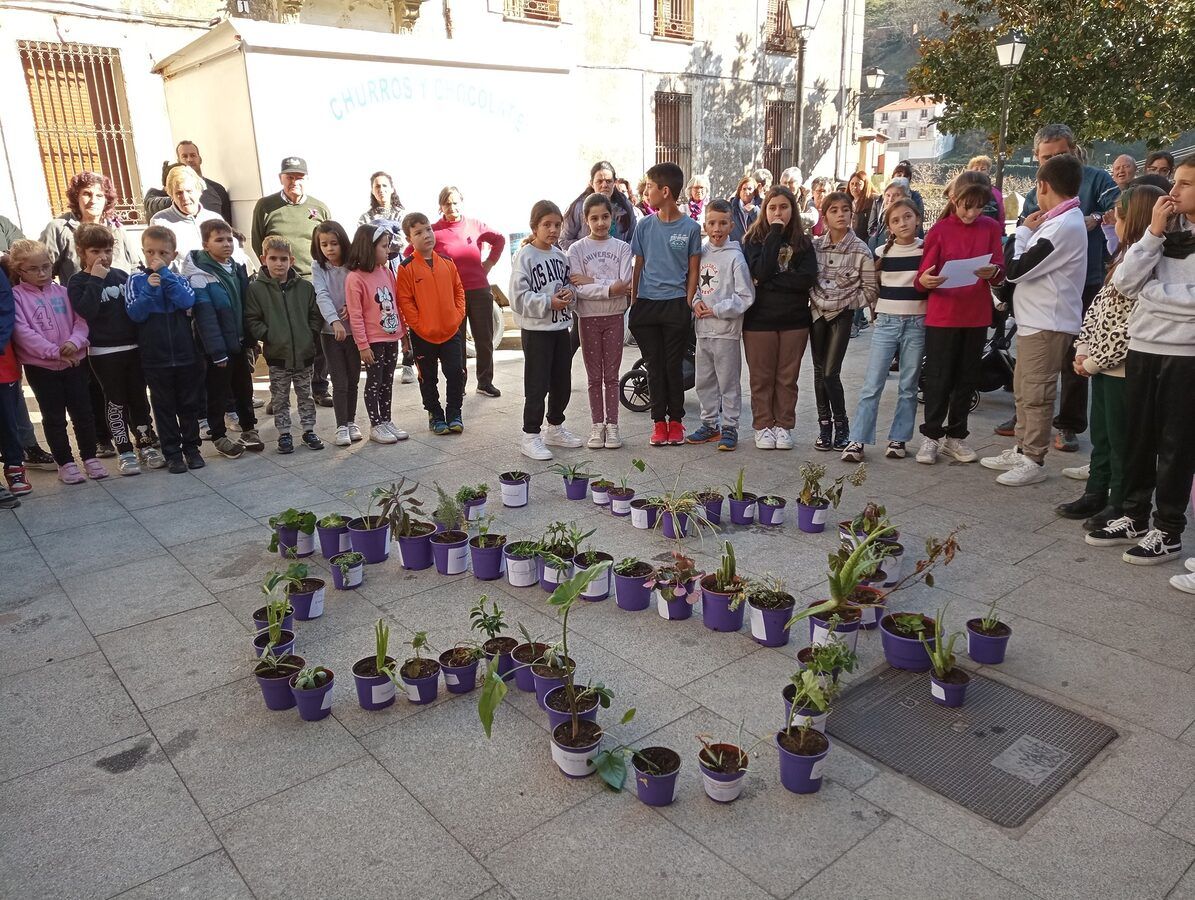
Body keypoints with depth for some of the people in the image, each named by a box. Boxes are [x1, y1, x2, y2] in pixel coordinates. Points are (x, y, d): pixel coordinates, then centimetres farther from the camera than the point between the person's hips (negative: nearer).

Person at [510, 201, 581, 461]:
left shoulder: (560, 254, 9)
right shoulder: (525, 255, -11)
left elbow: (570, 284, 18)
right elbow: (519, 297, -17)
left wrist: (570, 294, -4)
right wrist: (548, 302, -22)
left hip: (561, 327, 7)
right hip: (536, 330, -7)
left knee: (562, 382, 15)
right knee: (537, 385, -2)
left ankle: (555, 428, 32)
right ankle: (530, 437, 8)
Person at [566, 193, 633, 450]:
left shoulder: (622, 248, 1)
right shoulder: (576, 249, -2)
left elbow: (624, 284, -11)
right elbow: (579, 289, -12)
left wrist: (592, 280, -15)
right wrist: (610, 288, -21)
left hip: (614, 316, 0)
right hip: (588, 317, 0)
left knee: (611, 375, 6)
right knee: (594, 376, 7)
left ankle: (612, 425, 13)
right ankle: (597, 425, 15)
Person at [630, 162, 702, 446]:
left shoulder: (690, 228, -1)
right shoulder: (645, 225, 5)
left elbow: (693, 271, 3)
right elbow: (638, 267, 10)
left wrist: (688, 305, -4)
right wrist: (633, 303, 7)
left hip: (676, 305, -2)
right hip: (646, 304, 2)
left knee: (673, 365, 4)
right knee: (654, 366, 6)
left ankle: (676, 420, 16)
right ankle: (659, 421, 14)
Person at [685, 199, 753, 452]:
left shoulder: (735, 256, -9)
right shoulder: (700, 252, 8)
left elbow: (745, 296, -10)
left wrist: (716, 310, -13)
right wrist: (696, 301, -2)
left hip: (726, 329, -6)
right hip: (703, 329, 6)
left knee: (728, 382, 3)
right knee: (703, 381, 14)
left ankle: (729, 427, 13)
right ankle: (709, 423, 27)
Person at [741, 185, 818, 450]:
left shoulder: (803, 243, 6)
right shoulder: (755, 240, 2)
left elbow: (808, 279, -9)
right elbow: (760, 271, -17)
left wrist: (771, 282, -13)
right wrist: (774, 234, -13)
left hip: (794, 319, 2)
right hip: (760, 319, -1)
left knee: (787, 377, 7)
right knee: (761, 377, 5)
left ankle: (784, 426, 18)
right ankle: (763, 427, 15)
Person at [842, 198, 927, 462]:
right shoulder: (882, 252, 6)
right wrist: (876, 311, 11)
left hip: (916, 323, -1)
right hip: (886, 322, 1)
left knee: (908, 386, 5)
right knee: (872, 384, -5)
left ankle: (898, 439, 14)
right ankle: (857, 440, -5)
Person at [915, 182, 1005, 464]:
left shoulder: (990, 228, 5)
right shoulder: (939, 230, -1)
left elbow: (1000, 273, 2)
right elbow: (923, 276, -5)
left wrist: (993, 272, -20)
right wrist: (925, 280, -28)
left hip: (977, 316, 3)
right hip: (942, 315, -3)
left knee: (967, 378, 9)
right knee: (938, 377, 0)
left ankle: (955, 436, 21)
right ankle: (931, 436, 13)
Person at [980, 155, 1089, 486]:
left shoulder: (1064, 226, -18)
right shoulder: (1059, 221, 12)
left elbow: (1016, 270, -17)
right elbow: (1029, 266, 14)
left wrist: (1024, 231, -5)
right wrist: (1030, 232, 5)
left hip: (1048, 324, -10)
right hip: (1035, 319, 10)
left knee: (1036, 395, -2)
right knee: (1023, 390, 17)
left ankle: (1034, 461, 7)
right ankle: (1021, 450, 27)